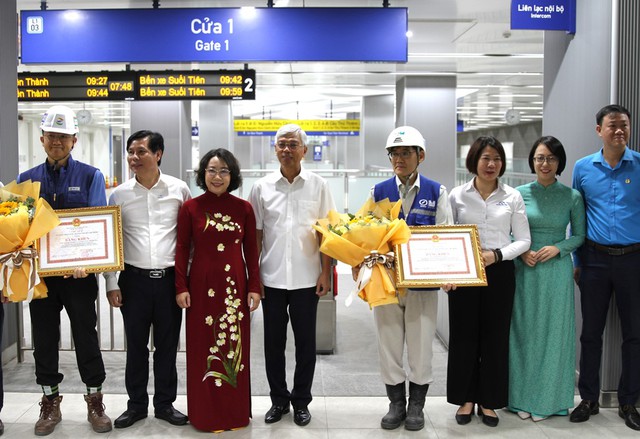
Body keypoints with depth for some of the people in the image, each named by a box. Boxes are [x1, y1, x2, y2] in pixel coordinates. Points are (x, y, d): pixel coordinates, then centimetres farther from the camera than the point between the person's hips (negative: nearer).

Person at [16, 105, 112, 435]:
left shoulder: (90, 177, -1)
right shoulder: (26, 179, 7)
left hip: (79, 274, -2)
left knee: (86, 337, 7)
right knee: (44, 340, 11)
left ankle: (94, 402, 22)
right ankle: (50, 403, 26)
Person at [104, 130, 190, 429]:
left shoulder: (179, 189, 0)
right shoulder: (119, 194, 1)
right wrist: (111, 284, 1)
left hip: (169, 278, 0)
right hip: (134, 279, 1)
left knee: (167, 345, 9)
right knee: (136, 346, 10)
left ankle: (165, 404, 24)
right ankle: (136, 404, 25)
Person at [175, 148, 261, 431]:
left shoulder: (243, 208, 4)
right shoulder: (190, 208, 1)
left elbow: (251, 250, 5)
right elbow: (182, 249, 2)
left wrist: (254, 287, 1)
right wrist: (181, 287, -4)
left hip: (235, 286, 1)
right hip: (201, 286, -1)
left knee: (235, 347, 7)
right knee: (203, 348, 5)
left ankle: (235, 412, 23)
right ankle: (205, 413, 20)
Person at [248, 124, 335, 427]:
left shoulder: (318, 185, 0)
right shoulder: (262, 187, 3)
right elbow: (256, 235, 6)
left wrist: (326, 273, -4)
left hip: (307, 278, -1)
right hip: (271, 278, 1)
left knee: (305, 343, 8)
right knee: (273, 342, 10)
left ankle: (301, 401, 24)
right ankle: (278, 399, 26)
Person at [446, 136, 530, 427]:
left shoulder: (513, 197, 3)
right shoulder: (457, 195, 2)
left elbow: (523, 240, 3)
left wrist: (496, 254, -13)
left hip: (499, 272, 0)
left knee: (495, 336, 6)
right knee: (464, 334, 5)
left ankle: (488, 401, 21)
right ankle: (466, 398, 20)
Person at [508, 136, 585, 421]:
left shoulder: (572, 196, 0)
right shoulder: (520, 193, 1)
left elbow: (579, 236, 5)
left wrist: (558, 248, -12)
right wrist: (522, 252, -11)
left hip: (557, 271, 0)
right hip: (525, 270, 1)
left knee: (553, 332, 5)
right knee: (524, 331, 6)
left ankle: (548, 399, 19)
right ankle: (523, 397, 19)